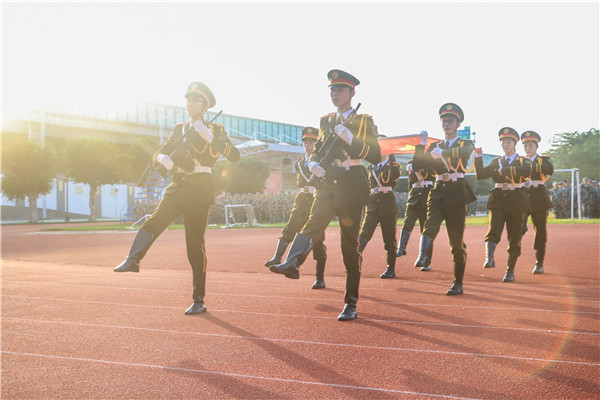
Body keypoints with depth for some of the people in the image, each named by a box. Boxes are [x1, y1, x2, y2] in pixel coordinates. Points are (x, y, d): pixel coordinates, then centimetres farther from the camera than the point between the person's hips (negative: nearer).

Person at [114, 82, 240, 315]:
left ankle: (199, 300, 3)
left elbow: (235, 156, -11)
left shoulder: (215, 130, 4)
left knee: (195, 244, -5)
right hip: (177, 187, 5)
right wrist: (163, 159, -12)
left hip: (199, 190, -5)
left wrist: (209, 138, -22)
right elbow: (158, 155, 13)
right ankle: (133, 260, -42)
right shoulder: (179, 129, 17)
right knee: (155, 221, -23)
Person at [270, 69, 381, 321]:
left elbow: (376, 157, -7)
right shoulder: (326, 121, 15)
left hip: (351, 189, -3)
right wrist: (312, 163, -2)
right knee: (314, 223, -27)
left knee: (350, 246, 1)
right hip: (326, 186, 3)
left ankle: (351, 304, 9)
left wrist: (350, 139, -21)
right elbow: (317, 149, 22)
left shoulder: (364, 121, 2)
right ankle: (292, 263, -50)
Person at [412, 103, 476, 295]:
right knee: (431, 225, -28)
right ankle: (422, 257, -48)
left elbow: (465, 152, -19)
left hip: (457, 195, -2)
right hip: (438, 194, 2)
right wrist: (422, 144, -1)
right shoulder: (434, 147, 17)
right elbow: (417, 166, 6)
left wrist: (442, 152, -27)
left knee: (457, 241, 2)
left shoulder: (466, 144, 7)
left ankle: (458, 283, 12)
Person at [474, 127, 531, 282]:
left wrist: (504, 170, -17)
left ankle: (510, 271, 14)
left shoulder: (523, 161, 6)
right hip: (498, 200, 1)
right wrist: (479, 157, -8)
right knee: (493, 230, -23)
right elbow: (481, 175, 3)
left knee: (514, 237, 4)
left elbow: (527, 171, -18)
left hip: (516, 201, -1)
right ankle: (489, 258, -36)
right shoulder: (496, 161, 15)